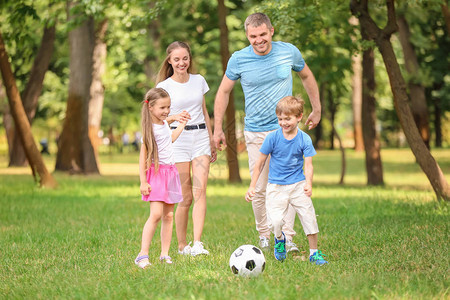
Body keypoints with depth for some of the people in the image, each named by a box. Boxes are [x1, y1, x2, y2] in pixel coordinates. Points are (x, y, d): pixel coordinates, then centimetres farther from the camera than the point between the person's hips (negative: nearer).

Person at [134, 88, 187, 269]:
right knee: (156, 214, -18)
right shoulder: (149, 128, -12)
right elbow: (143, 156, -13)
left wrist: (181, 125, 36)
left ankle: (165, 254, 9)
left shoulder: (164, 123, 11)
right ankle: (142, 255, -17)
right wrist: (143, 181, -16)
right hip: (156, 173, -8)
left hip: (170, 172, 8)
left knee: (168, 215, 5)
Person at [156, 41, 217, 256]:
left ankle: (197, 243, -18)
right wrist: (175, 117, -24)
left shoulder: (199, 81, 10)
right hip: (178, 139, -3)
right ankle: (182, 245, 10)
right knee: (185, 197, -3)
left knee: (200, 190, -12)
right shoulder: (164, 86, 0)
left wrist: (212, 142, 19)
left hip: (200, 136, 3)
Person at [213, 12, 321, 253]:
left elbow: (307, 77, 16)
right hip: (256, 133, 0)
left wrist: (316, 110, 19)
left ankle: (287, 238, -5)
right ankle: (263, 235, 18)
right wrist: (217, 128, 5)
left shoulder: (289, 52, -3)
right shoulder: (239, 59, -6)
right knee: (259, 189, 0)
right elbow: (224, 92, 7)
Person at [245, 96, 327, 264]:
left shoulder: (304, 139, -3)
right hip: (276, 186, -1)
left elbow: (308, 165, -6)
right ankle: (279, 239, 20)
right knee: (276, 222, -16)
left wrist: (309, 184, -25)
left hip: (298, 185, 1)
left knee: (309, 217, -7)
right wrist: (252, 187, 0)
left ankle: (314, 252, 12)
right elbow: (260, 163, 2)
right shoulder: (272, 138, -6)